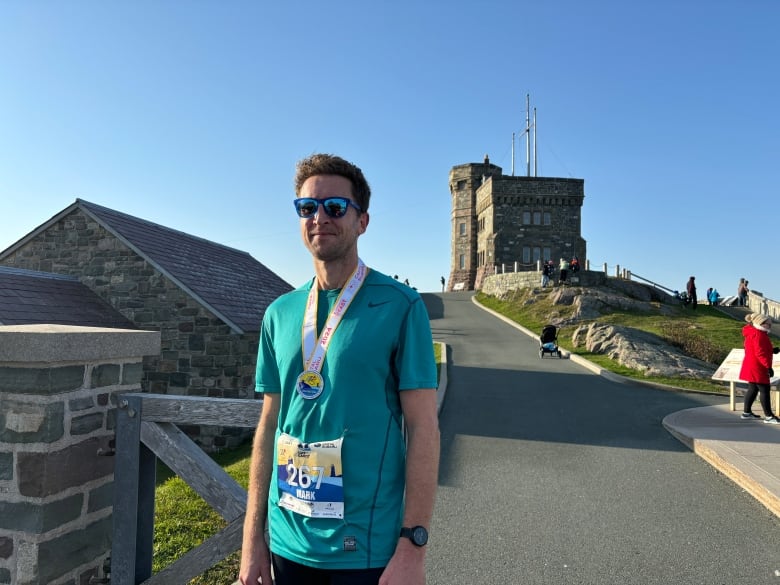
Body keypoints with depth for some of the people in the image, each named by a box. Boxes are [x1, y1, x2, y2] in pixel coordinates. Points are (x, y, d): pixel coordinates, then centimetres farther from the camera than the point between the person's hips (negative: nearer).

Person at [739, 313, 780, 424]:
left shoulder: (753, 333, 15)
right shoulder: (758, 334, -18)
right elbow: (760, 353, -23)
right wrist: (768, 367, -22)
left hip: (751, 367, 11)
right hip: (757, 368, -11)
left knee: (753, 389, 16)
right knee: (764, 390, -4)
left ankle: (746, 412, 22)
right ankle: (768, 416, 2)